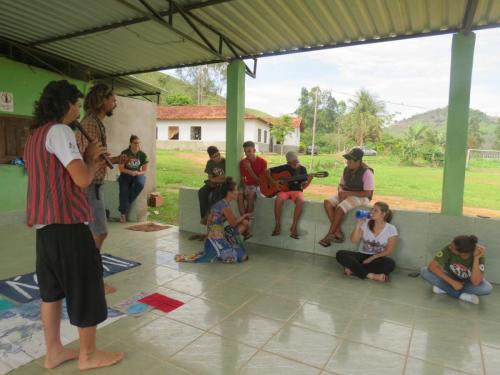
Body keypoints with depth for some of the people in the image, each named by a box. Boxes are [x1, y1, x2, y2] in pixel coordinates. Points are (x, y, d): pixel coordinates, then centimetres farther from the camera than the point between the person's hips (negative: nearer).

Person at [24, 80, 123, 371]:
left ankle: (54, 352, 28)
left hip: (45, 222, 10)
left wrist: (91, 164, 14)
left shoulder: (36, 134, 17)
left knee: (52, 288, 16)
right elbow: (82, 179, -21)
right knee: (86, 285, 3)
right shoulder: (60, 131, -13)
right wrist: (90, 158, -2)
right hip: (66, 222, -10)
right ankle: (88, 355, 18)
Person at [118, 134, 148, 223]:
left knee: (140, 184, -34)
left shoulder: (142, 155, -1)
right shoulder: (124, 153, -5)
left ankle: (124, 205, -18)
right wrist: (130, 172, -20)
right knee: (124, 190, -30)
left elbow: (145, 170, 3)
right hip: (126, 174, -1)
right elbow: (121, 169, -4)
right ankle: (123, 212, -18)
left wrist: (138, 173, -18)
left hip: (138, 174, 1)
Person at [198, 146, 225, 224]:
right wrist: (220, 178, -15)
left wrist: (214, 179, -12)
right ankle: (204, 216, -23)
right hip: (213, 184, 5)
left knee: (215, 194, -35)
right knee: (201, 192, -23)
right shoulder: (210, 163, 3)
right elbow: (210, 177, 2)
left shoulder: (225, 162, -12)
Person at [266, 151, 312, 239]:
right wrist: (273, 181, -10)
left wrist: (309, 180, -18)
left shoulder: (302, 169, 4)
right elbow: (268, 171, 4)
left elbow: (303, 186, 2)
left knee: (301, 201, -35)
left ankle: (294, 227, -26)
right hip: (284, 190, 0)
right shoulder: (284, 168, 0)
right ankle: (277, 226, -18)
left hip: (297, 191, 1)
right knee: (278, 200, -35)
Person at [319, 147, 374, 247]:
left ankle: (329, 235, -19)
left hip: (360, 198, -7)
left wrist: (348, 193, -22)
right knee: (327, 202, -19)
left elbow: (367, 193, -18)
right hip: (346, 195, 7)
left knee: (340, 208, -33)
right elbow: (341, 184, 16)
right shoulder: (346, 169, 5)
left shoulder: (366, 172, -15)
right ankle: (338, 232, -23)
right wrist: (341, 191, -9)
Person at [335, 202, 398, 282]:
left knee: (390, 264, -36)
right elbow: (354, 240, -4)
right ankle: (370, 275, -30)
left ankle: (353, 268, -26)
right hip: (362, 256, 1)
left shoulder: (391, 229, -3)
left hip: (377, 259, -1)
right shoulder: (365, 223, 0)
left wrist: (372, 258, -16)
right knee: (340, 254, -25)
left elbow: (388, 251, -5)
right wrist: (358, 225, -15)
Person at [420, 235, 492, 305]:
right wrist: (453, 282, -31)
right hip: (451, 277, 0)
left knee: (487, 288, -31)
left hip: (468, 282, 0)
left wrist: (476, 258, -41)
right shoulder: (448, 249, -29)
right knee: (424, 271, -25)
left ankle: (444, 288, -19)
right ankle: (461, 295, -21)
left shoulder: (479, 256, -28)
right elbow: (432, 267, -30)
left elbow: (475, 282, -37)